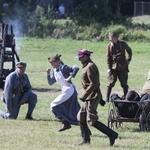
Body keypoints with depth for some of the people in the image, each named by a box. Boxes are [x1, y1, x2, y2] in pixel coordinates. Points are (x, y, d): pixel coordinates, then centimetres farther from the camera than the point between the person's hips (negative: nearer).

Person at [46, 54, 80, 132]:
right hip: (65, 91, 9)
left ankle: (66, 123, -3)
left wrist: (70, 77, -23)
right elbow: (50, 82, 15)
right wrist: (48, 74, 3)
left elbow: (76, 68, -19)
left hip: (69, 90, -9)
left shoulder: (63, 68, -11)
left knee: (54, 106, -6)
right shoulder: (54, 71, 14)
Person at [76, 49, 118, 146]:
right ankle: (86, 140, 20)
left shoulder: (90, 67, -17)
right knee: (81, 117, 14)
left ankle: (112, 134, -9)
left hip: (92, 97, -11)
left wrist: (84, 96, -22)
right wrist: (100, 98, 24)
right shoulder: (87, 66, 15)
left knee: (92, 121, -11)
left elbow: (93, 84, -25)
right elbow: (96, 83, 21)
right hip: (89, 97, 11)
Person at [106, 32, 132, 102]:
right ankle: (107, 99, -1)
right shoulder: (109, 46, -2)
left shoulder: (122, 44, -1)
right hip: (113, 67, -1)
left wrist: (128, 60, 9)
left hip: (122, 67, 1)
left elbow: (129, 51, 17)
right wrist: (109, 68, -6)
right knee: (111, 83, -6)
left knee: (124, 84, 6)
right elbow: (108, 57, 0)